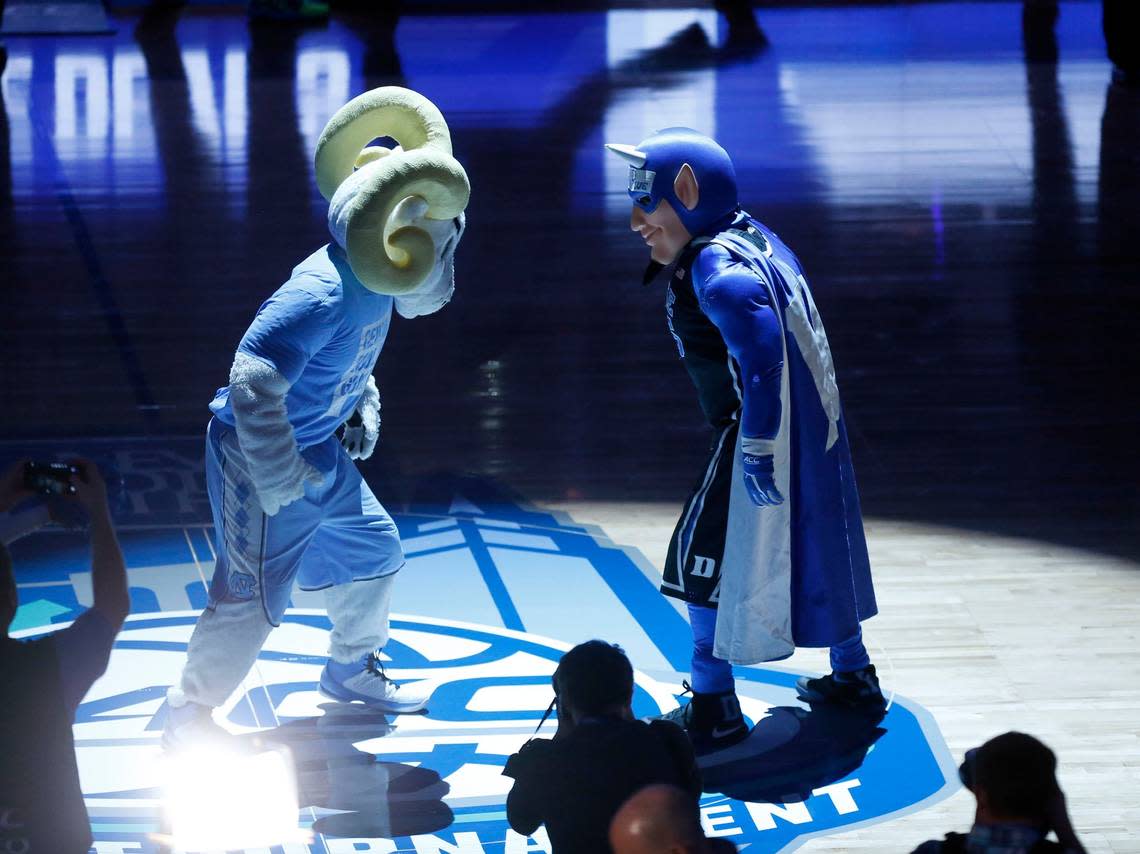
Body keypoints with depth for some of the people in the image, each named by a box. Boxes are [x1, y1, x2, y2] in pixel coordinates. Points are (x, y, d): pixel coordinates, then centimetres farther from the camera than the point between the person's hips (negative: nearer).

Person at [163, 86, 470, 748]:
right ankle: (190, 715, 8)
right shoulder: (322, 293, -31)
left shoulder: (372, 284, 0)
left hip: (323, 456, 10)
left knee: (374, 549, 20)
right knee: (252, 597, -7)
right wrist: (277, 477, -30)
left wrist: (364, 408, 9)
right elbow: (256, 377, -36)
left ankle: (352, 668, 42)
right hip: (261, 457, -10)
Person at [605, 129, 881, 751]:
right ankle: (852, 675, 37)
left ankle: (712, 710, 4)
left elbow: (762, 354, -30)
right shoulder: (752, 240, 9)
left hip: (766, 437, -10)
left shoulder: (718, 270, -22)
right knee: (812, 544, 23)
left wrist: (757, 451, -27)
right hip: (814, 434, 10)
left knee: (706, 558, -1)